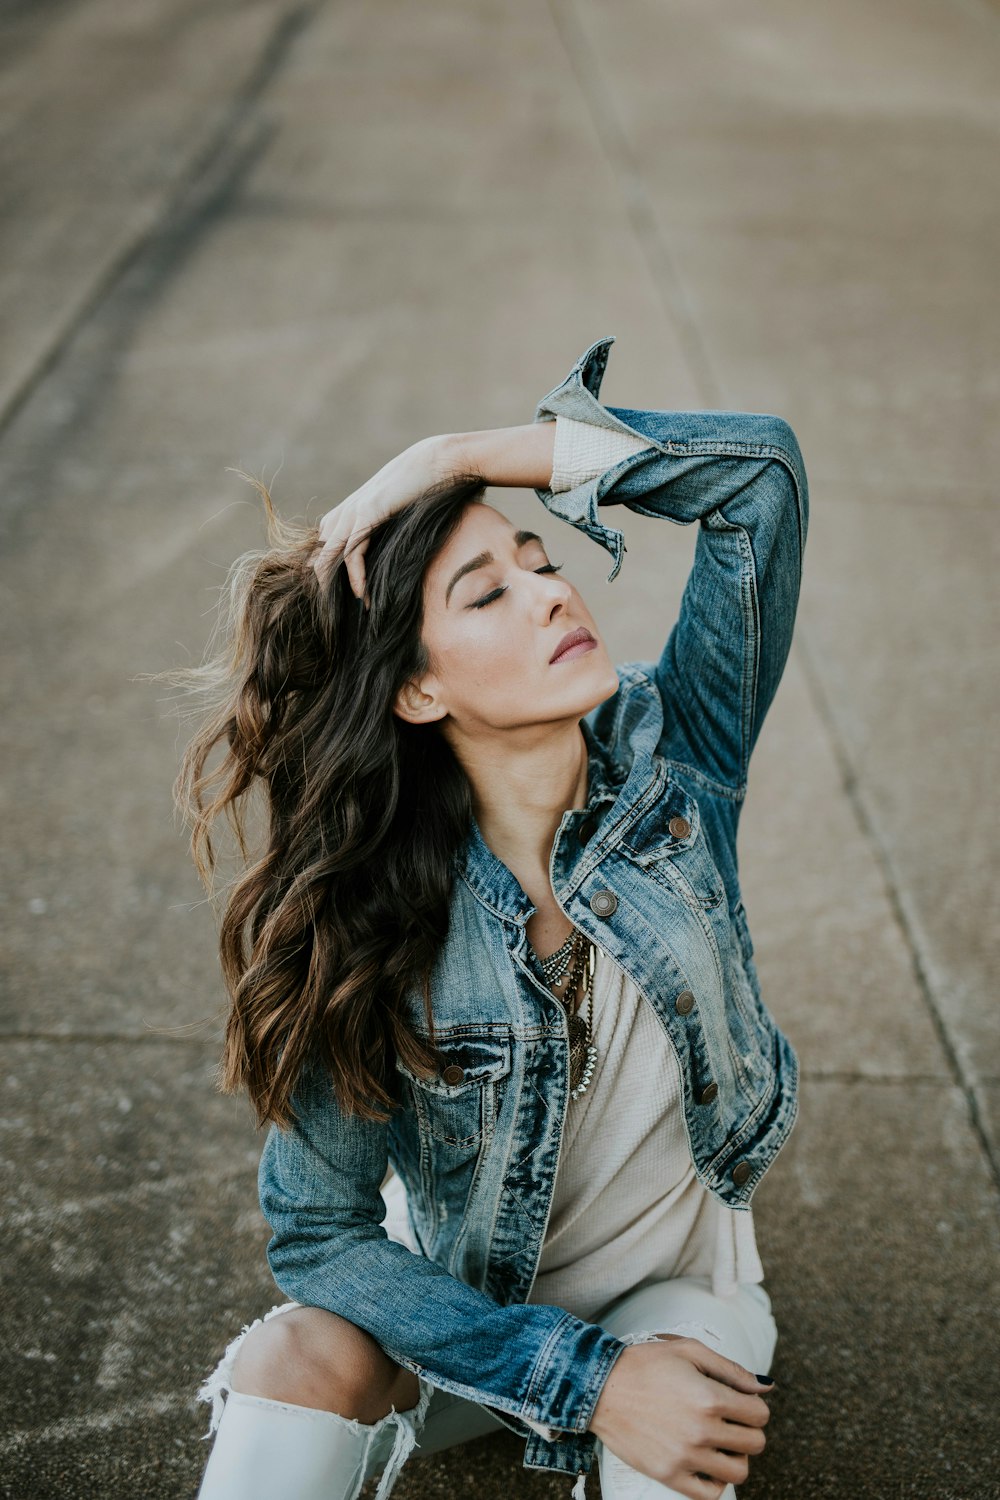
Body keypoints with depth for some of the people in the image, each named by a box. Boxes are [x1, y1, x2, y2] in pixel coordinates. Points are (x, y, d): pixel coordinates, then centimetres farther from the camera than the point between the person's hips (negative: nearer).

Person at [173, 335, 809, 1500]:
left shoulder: (670, 759, -18)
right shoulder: (377, 932, -22)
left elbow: (760, 467, -27)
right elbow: (319, 1232, -17)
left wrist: (452, 460, -29)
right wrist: (586, 1376, -26)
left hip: (674, 1287, 1)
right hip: (466, 1314, 0)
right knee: (292, 1364, -29)